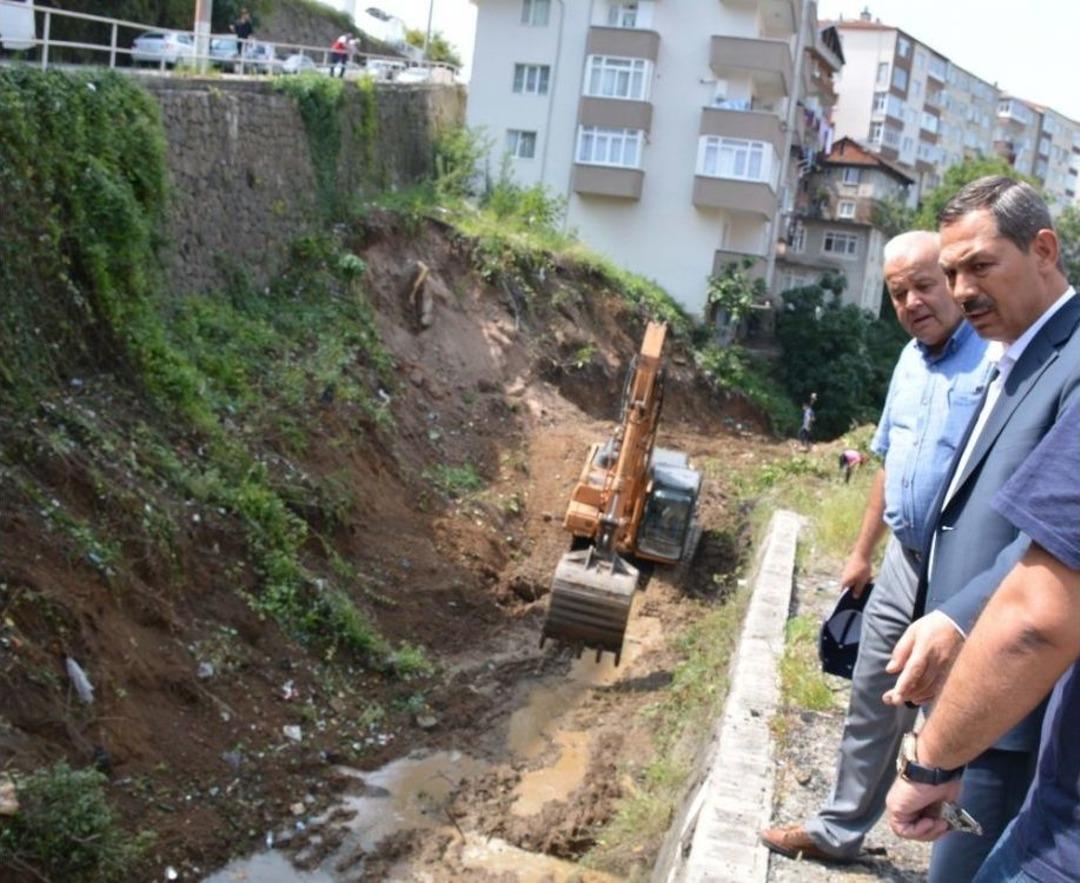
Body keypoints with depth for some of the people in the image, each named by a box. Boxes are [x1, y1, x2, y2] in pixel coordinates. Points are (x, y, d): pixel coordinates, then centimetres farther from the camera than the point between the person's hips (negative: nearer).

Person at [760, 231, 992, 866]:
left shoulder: (998, 360, -18)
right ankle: (840, 830, 35)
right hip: (903, 564, 8)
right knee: (873, 707, 19)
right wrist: (863, 551, 21)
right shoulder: (911, 361, 9)